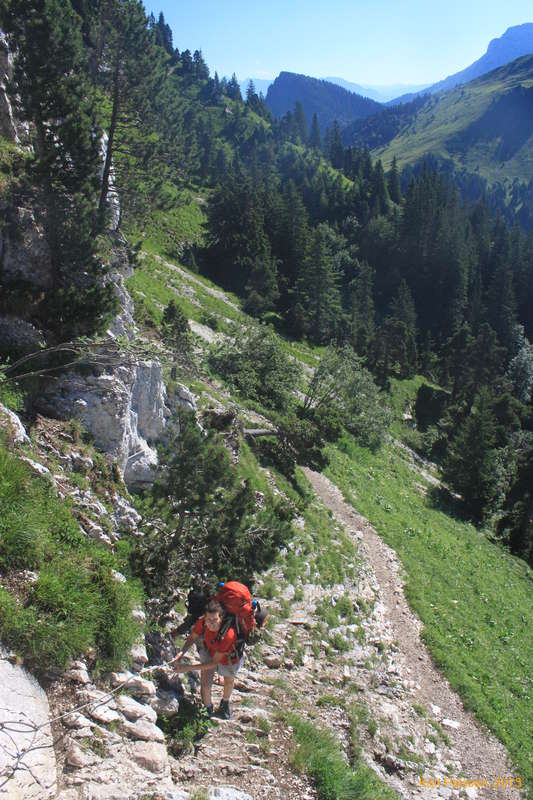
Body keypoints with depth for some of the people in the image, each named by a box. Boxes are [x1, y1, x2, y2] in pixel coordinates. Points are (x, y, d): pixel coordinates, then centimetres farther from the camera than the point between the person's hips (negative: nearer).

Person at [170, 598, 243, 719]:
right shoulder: (202, 622, -35)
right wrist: (180, 654, -32)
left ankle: (224, 704, 58)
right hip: (209, 652, 2)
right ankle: (208, 711, 25)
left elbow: (214, 663, -38)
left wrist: (188, 667, -40)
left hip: (228, 658, -2)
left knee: (229, 681, 25)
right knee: (205, 684, -7)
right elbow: (192, 638, -15)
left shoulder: (228, 635, -46)